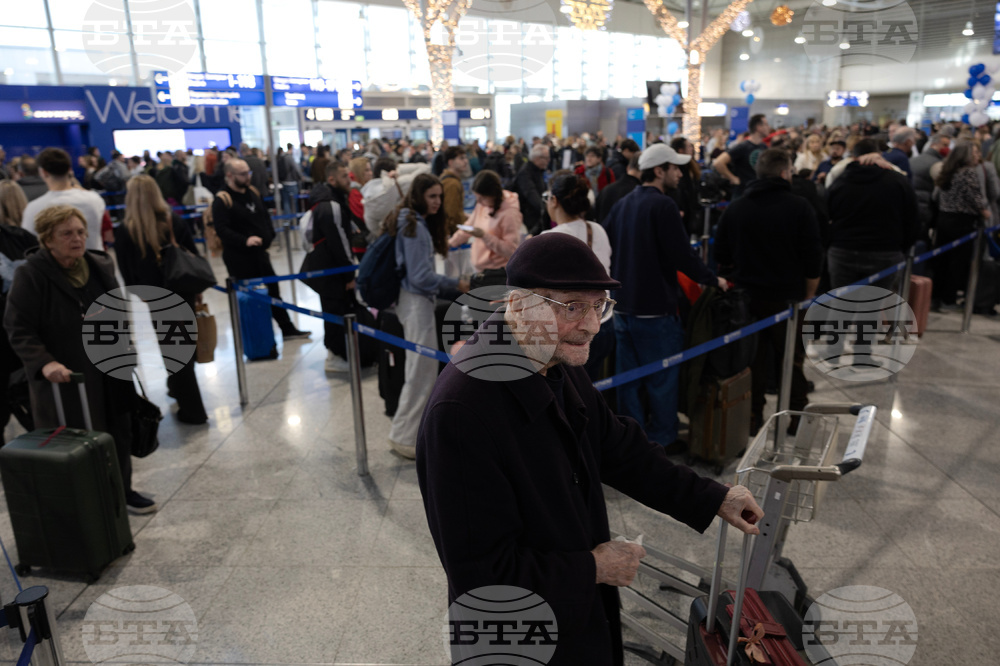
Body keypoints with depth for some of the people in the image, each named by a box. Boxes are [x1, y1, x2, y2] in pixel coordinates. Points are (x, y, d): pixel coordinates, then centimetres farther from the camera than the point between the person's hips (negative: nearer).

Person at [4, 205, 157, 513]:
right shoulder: (30, 275, -13)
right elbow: (19, 331, -13)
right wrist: (44, 363, -28)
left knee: (119, 434, 15)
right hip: (64, 380, -5)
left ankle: (123, 490, 34)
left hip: (110, 375, 6)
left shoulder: (101, 265, 3)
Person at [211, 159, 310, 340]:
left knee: (273, 291, 14)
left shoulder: (252, 192, 9)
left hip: (259, 252, 8)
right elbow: (222, 229, -23)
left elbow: (265, 216, 22)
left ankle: (287, 329, 24)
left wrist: (269, 236, 11)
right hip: (238, 258, -8)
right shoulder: (222, 200, -14)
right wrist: (245, 240, -34)